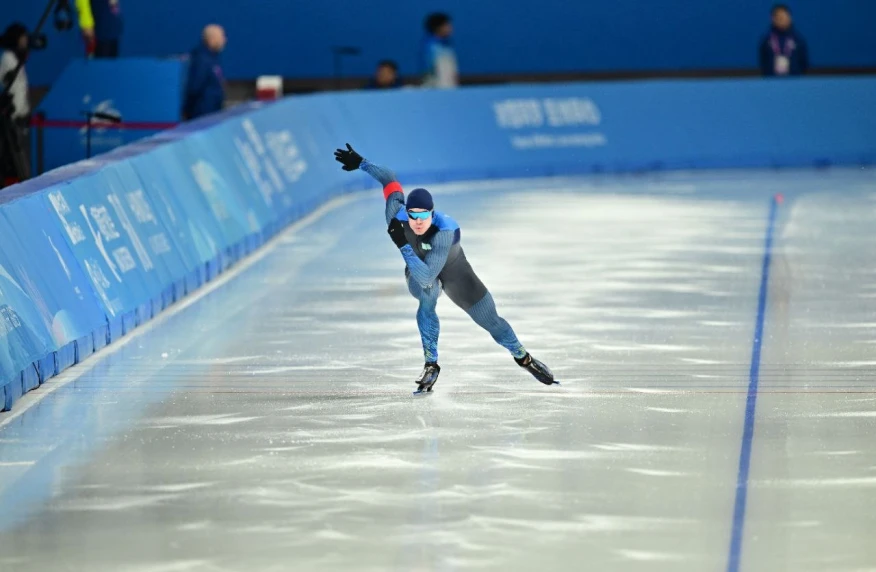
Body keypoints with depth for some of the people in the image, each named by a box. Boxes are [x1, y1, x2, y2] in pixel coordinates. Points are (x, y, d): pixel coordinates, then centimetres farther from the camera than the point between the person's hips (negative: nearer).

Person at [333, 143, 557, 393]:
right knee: (427, 298, -34)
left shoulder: (444, 230, -44)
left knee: (490, 321, 6)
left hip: (453, 273, -2)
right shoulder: (397, 217, -32)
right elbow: (390, 179, -13)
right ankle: (431, 365, -20)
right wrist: (361, 163, -7)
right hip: (418, 272, 2)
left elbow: (427, 276, -51)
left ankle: (523, 357, 38)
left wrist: (403, 245, -56)